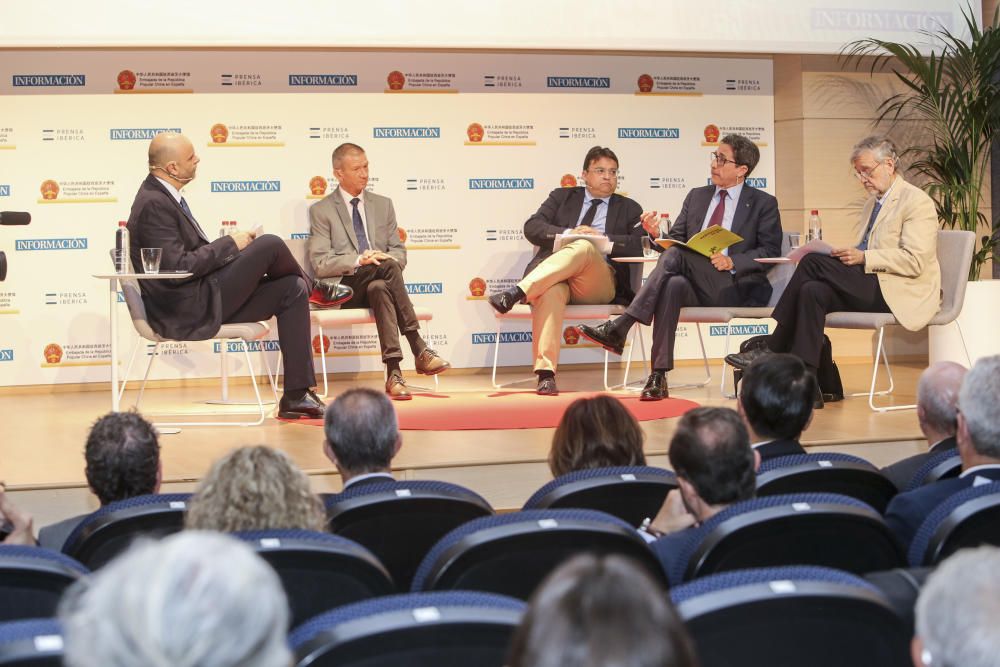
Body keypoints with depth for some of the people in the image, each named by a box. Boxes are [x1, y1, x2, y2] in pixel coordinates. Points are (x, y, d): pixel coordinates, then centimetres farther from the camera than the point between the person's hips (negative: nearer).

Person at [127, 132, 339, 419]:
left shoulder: (163, 195, 13)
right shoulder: (154, 204, -18)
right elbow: (178, 267, -24)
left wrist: (230, 246, 7)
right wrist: (230, 244, -14)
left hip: (199, 302, 10)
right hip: (187, 311, -10)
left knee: (292, 290, 4)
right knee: (270, 244, -16)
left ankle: (297, 395, 2)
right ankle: (315, 290, 20)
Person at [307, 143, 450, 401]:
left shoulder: (383, 205, 19)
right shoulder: (321, 211, 5)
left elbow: (399, 252, 17)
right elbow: (320, 264, -4)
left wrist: (390, 260, -8)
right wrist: (359, 261, -19)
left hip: (376, 284, 3)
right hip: (344, 288, -3)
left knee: (380, 289, -36)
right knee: (388, 267, -34)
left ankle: (394, 373, -47)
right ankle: (418, 350, -37)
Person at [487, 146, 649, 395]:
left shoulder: (629, 209, 24)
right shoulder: (562, 197, 26)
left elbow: (639, 246, 6)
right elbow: (532, 227, 11)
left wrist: (602, 238, -7)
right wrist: (567, 233, -6)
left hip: (600, 281, 0)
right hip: (551, 276, 0)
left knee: (585, 247, -35)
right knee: (552, 291, -39)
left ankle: (517, 292, -45)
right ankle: (546, 373, -48)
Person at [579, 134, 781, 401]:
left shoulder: (764, 204, 9)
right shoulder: (697, 197, 24)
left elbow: (770, 250, 0)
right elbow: (676, 239, 20)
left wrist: (732, 262, -16)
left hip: (732, 287, -4)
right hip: (693, 284, 4)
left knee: (676, 255, -32)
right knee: (673, 285, -36)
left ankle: (619, 328, -38)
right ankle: (658, 377, -42)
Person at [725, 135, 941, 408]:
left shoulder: (917, 201, -4)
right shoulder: (872, 204, 25)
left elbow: (915, 261, -16)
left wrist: (863, 257, -20)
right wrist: (848, 256, 2)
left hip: (900, 292, -8)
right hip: (871, 287, 8)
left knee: (812, 262, -21)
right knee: (813, 291, -21)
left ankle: (771, 350, -18)